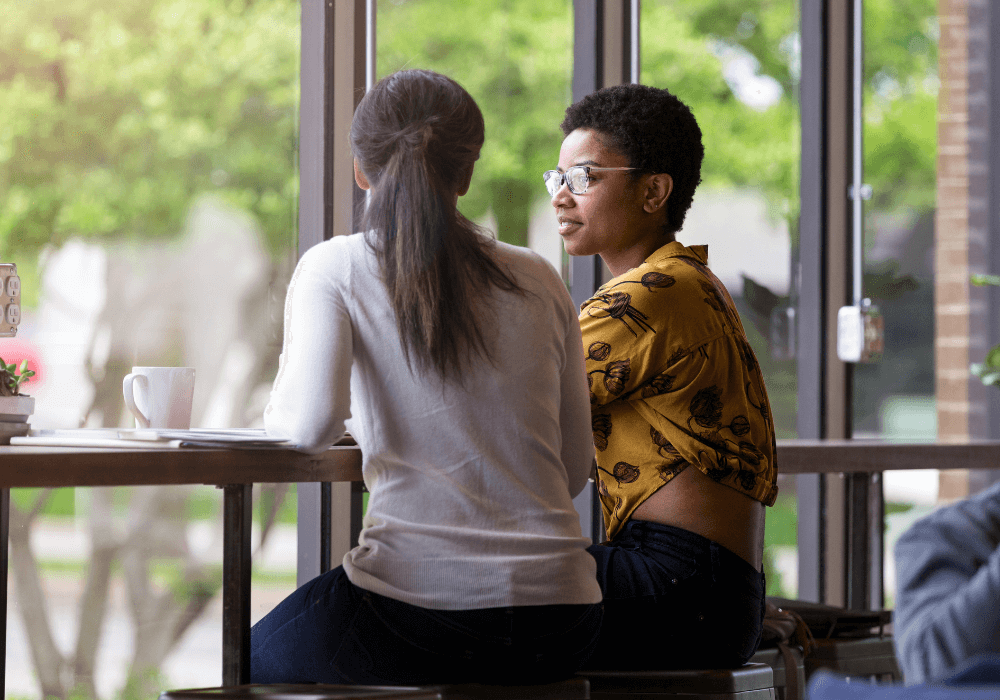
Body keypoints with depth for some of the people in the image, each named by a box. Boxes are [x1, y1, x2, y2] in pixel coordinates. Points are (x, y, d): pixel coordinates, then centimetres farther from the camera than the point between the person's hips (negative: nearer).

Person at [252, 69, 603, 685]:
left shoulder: (335, 269, 0)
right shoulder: (540, 281, 9)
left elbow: (310, 425, -16)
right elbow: (575, 470, 12)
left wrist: (278, 417, 7)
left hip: (416, 609, -4)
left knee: (255, 658, 30)